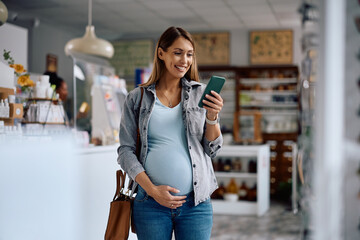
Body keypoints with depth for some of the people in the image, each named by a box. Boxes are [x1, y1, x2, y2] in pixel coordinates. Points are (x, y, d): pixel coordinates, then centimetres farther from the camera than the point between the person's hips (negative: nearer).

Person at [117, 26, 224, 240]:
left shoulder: (201, 94, 7)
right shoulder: (137, 98, 5)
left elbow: (212, 150, 9)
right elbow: (126, 150, 2)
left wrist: (213, 117, -9)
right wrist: (152, 189, -8)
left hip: (196, 203, 1)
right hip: (150, 204, 0)